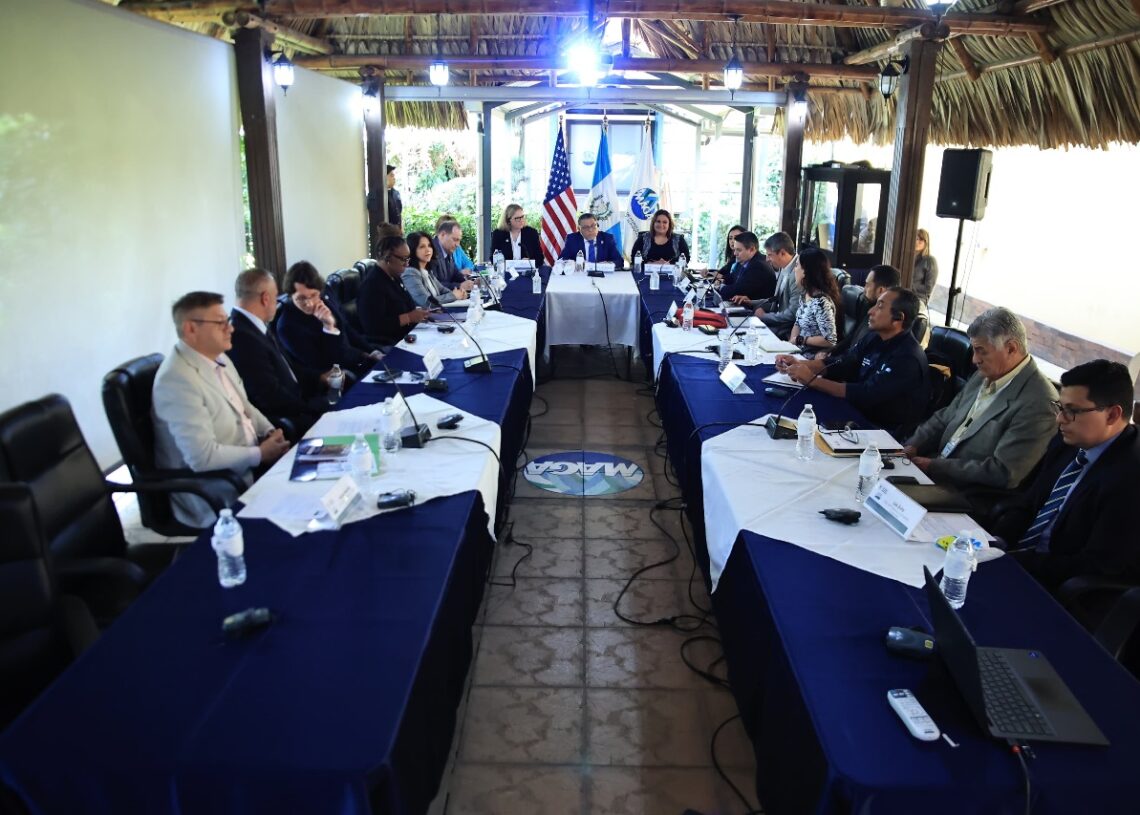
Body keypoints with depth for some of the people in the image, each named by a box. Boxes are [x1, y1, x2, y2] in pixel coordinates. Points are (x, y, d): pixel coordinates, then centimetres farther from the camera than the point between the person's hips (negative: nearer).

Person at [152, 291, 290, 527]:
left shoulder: (219, 358, 4)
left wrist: (270, 432, 0)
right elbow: (203, 457, -28)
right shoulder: (178, 380, -24)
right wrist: (260, 454, -18)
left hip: (251, 462, 9)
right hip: (218, 491, -9)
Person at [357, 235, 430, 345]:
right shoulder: (372, 285, -16)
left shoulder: (395, 278, 13)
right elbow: (373, 327, -24)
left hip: (410, 335, 9)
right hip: (390, 345, -9)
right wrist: (409, 317, -20)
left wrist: (418, 313, 5)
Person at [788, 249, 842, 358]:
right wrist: (791, 342, -5)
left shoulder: (821, 302, -23)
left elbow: (830, 341, -23)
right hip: (799, 349, 8)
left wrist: (800, 340, -15)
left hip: (814, 357, -8)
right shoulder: (806, 294, 5)